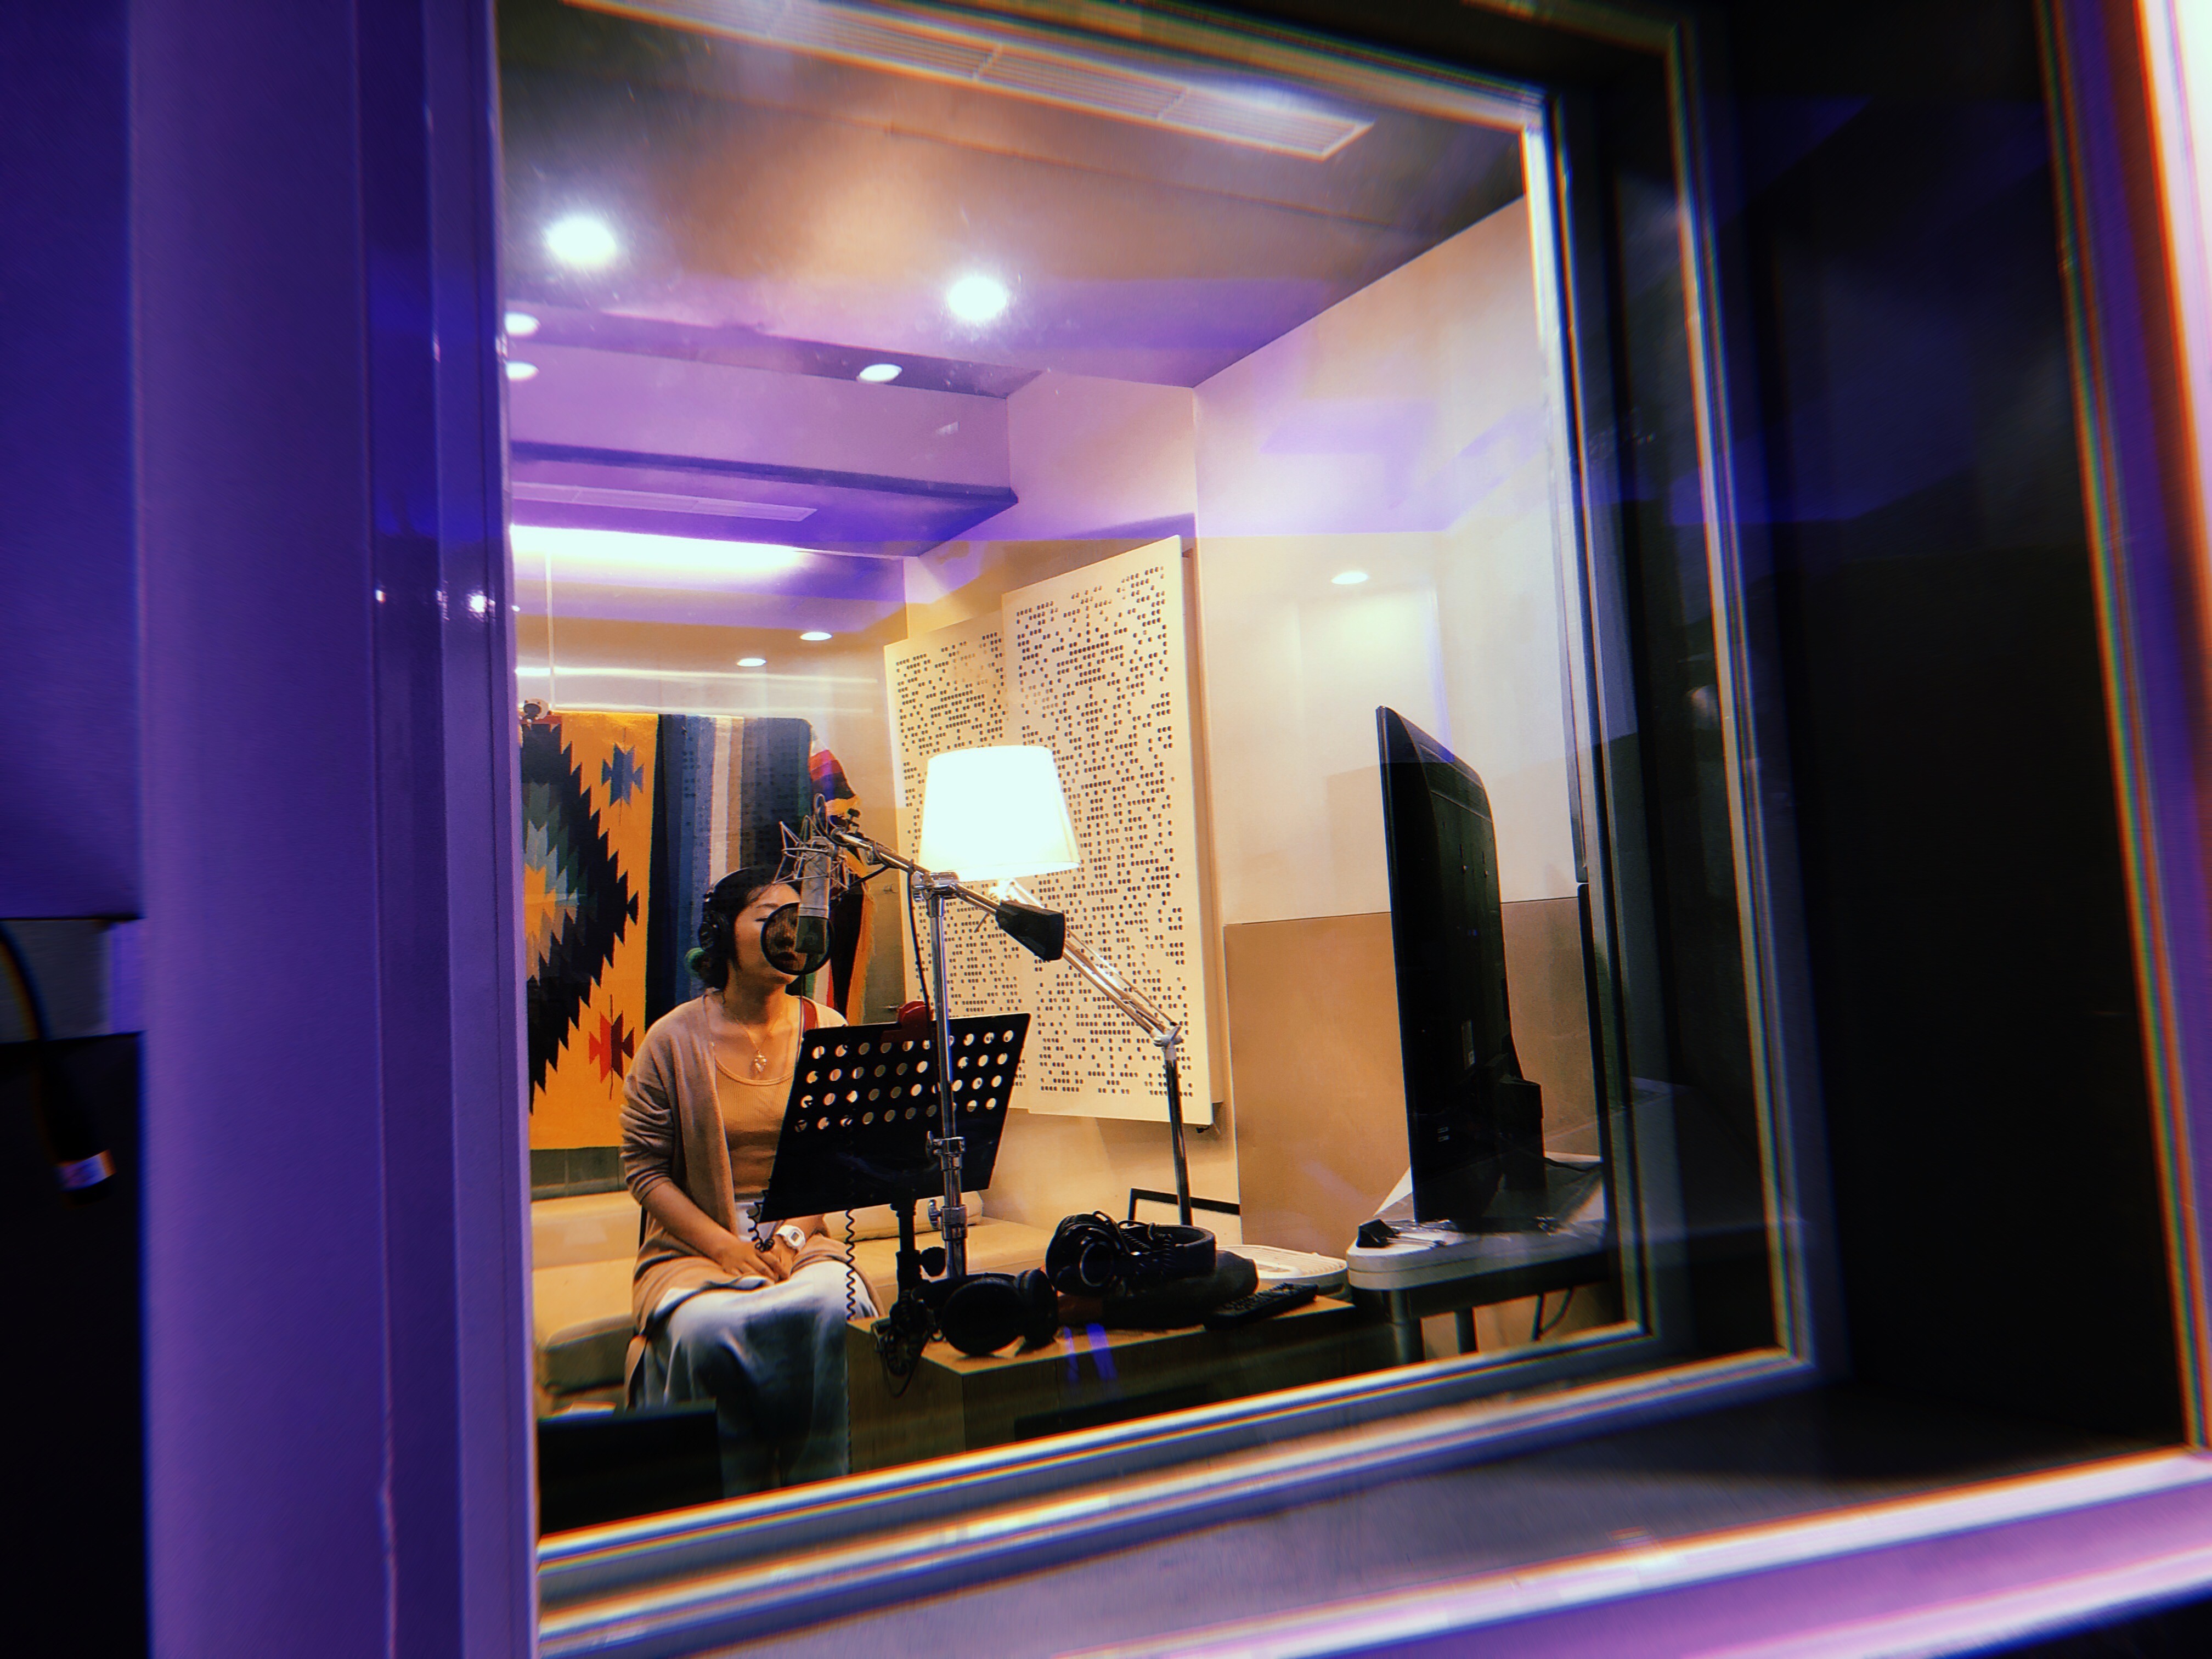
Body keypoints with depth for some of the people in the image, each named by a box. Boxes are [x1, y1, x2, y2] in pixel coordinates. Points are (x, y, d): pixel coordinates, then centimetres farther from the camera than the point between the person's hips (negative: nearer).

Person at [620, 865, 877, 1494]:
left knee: (827, 1308, -31)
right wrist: (723, 1246, -13)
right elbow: (644, 1167, -2)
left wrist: (794, 1236, -12)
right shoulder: (674, 1039, 0)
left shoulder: (827, 1031, 6)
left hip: (801, 1237, 1)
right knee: (707, 1326, -32)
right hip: (696, 1242, -1)